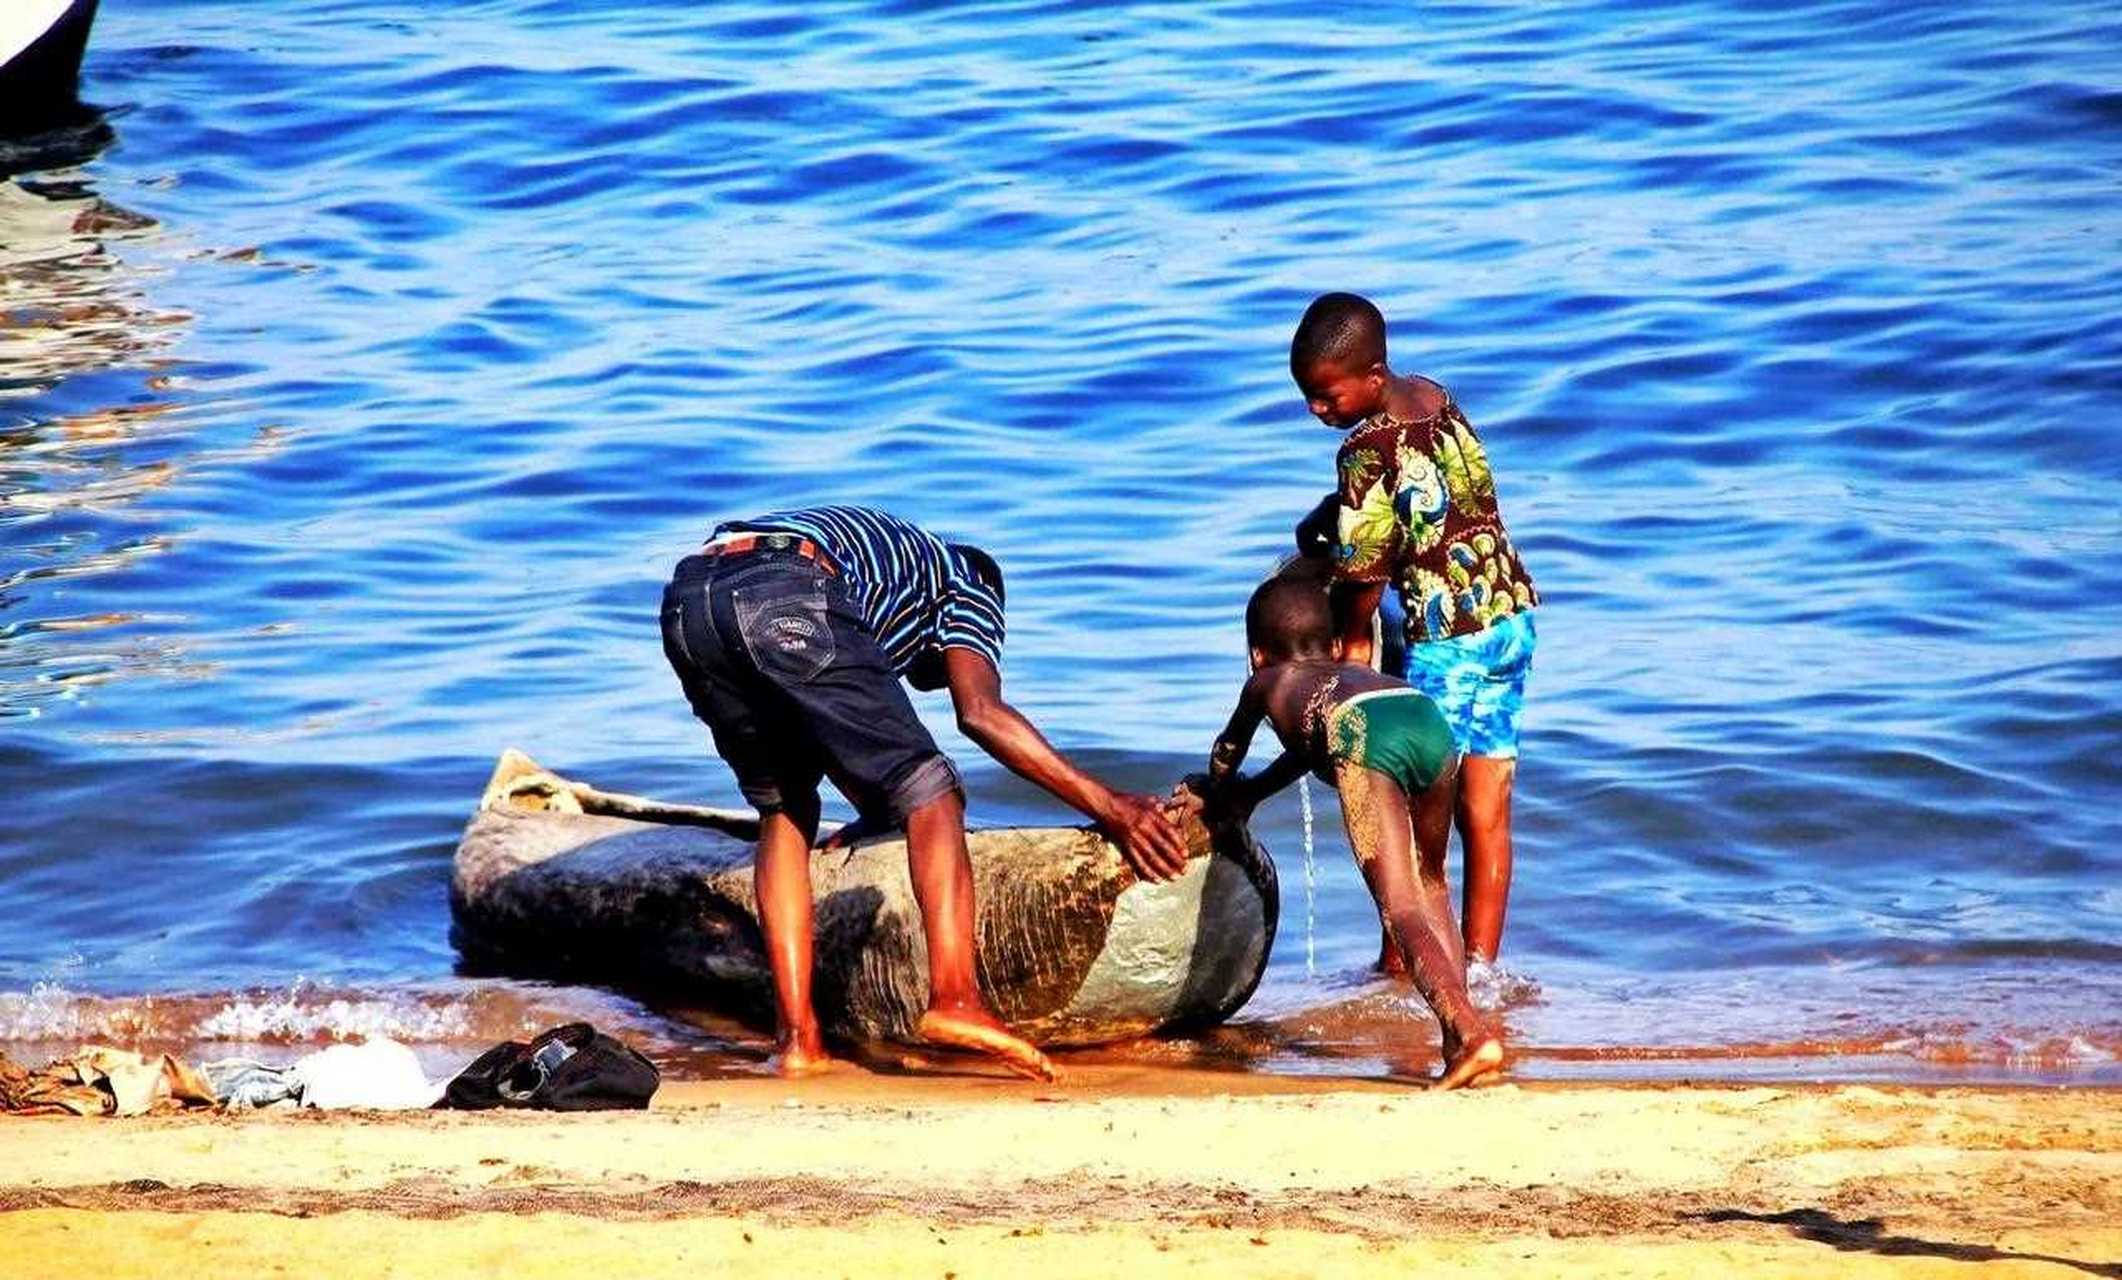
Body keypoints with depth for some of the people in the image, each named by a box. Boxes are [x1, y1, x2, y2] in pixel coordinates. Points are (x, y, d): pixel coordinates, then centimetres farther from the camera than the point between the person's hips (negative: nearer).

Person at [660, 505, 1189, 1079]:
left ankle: (798, 1038, 9)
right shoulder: (967, 584, 28)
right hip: (786, 601, -6)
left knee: (783, 809, 22)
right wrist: (1107, 805, 5)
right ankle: (954, 999, -17)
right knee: (926, 788, 3)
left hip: (685, 601, 7)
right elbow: (980, 711, 7)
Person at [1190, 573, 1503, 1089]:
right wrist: (1254, 791, 81)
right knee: (1429, 887, 25)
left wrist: (1222, 794, 78)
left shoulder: (1267, 683, 36)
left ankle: (1470, 1032, -31)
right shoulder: (1354, 670, 46)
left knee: (1400, 907, -12)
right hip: (1429, 717, 5)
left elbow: (1227, 752, 56)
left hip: (1364, 736, -5)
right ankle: (1457, 1029, 13)